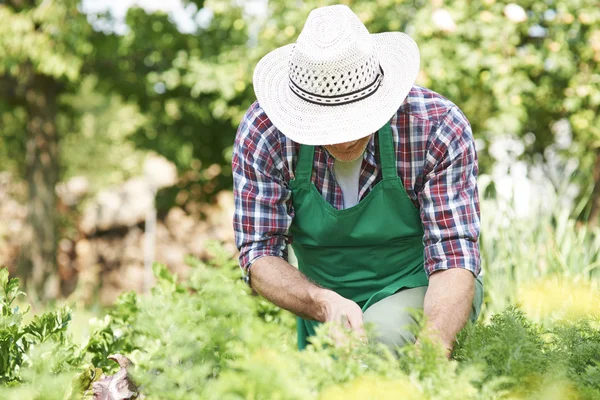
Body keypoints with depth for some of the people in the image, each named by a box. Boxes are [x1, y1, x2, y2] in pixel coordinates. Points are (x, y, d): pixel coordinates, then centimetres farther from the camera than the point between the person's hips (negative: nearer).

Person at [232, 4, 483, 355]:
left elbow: (453, 259, -26)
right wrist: (324, 304, -38)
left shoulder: (438, 128, -24)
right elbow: (260, 254, -17)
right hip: (322, 305, 3)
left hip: (422, 289, -3)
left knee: (382, 336, -32)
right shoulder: (262, 133, -19)